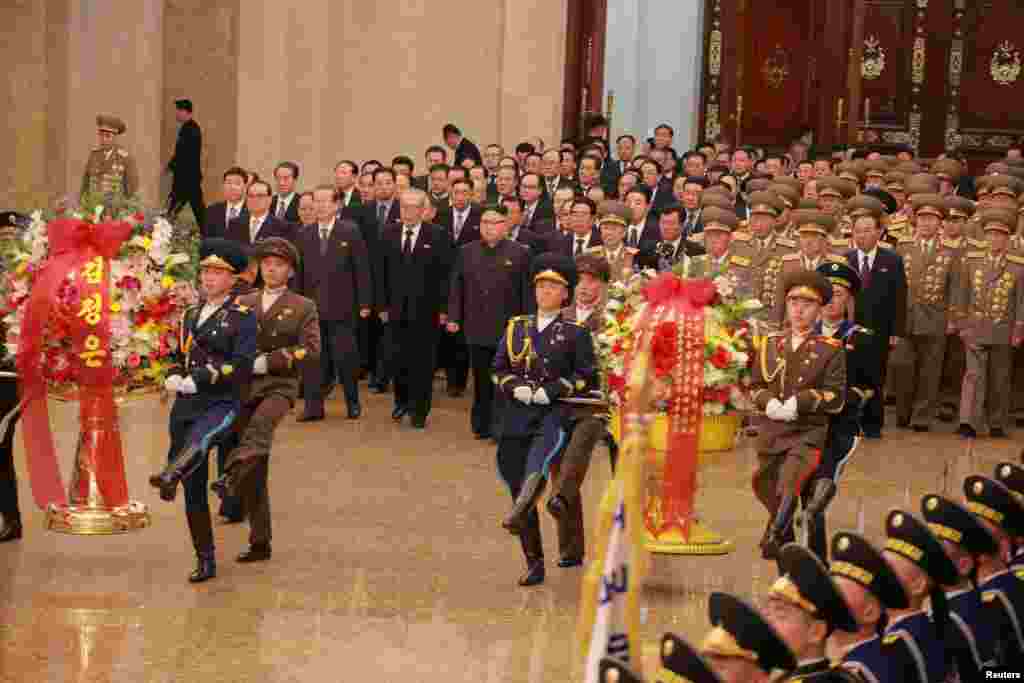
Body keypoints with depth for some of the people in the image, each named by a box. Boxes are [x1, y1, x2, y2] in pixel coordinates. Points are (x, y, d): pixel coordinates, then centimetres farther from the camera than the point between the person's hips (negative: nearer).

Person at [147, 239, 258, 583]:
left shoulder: (243, 316, -2)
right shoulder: (190, 315, 17)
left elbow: (241, 366, -13)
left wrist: (198, 379, -21)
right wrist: (173, 377, 3)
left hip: (221, 404, -6)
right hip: (185, 407, 6)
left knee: (199, 437, -41)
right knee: (194, 490, 6)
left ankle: (169, 478, -69)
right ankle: (205, 561, 16)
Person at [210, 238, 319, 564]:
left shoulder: (303, 307, 6)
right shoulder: (243, 303, 17)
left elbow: (311, 349, -7)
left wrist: (267, 361, -14)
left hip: (279, 386, -3)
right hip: (245, 388, 3)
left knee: (260, 426, -38)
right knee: (254, 475, 4)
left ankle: (230, 477, -57)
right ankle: (260, 543, 11)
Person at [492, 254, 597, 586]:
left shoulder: (575, 332, 3)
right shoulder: (516, 327, 14)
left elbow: (587, 376, -1)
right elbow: (499, 368, 15)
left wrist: (551, 390, -13)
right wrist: (515, 388, -5)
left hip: (555, 413, -4)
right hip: (517, 417, 4)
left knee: (538, 461, -38)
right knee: (519, 489, 4)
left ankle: (519, 513, -58)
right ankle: (534, 564, 14)